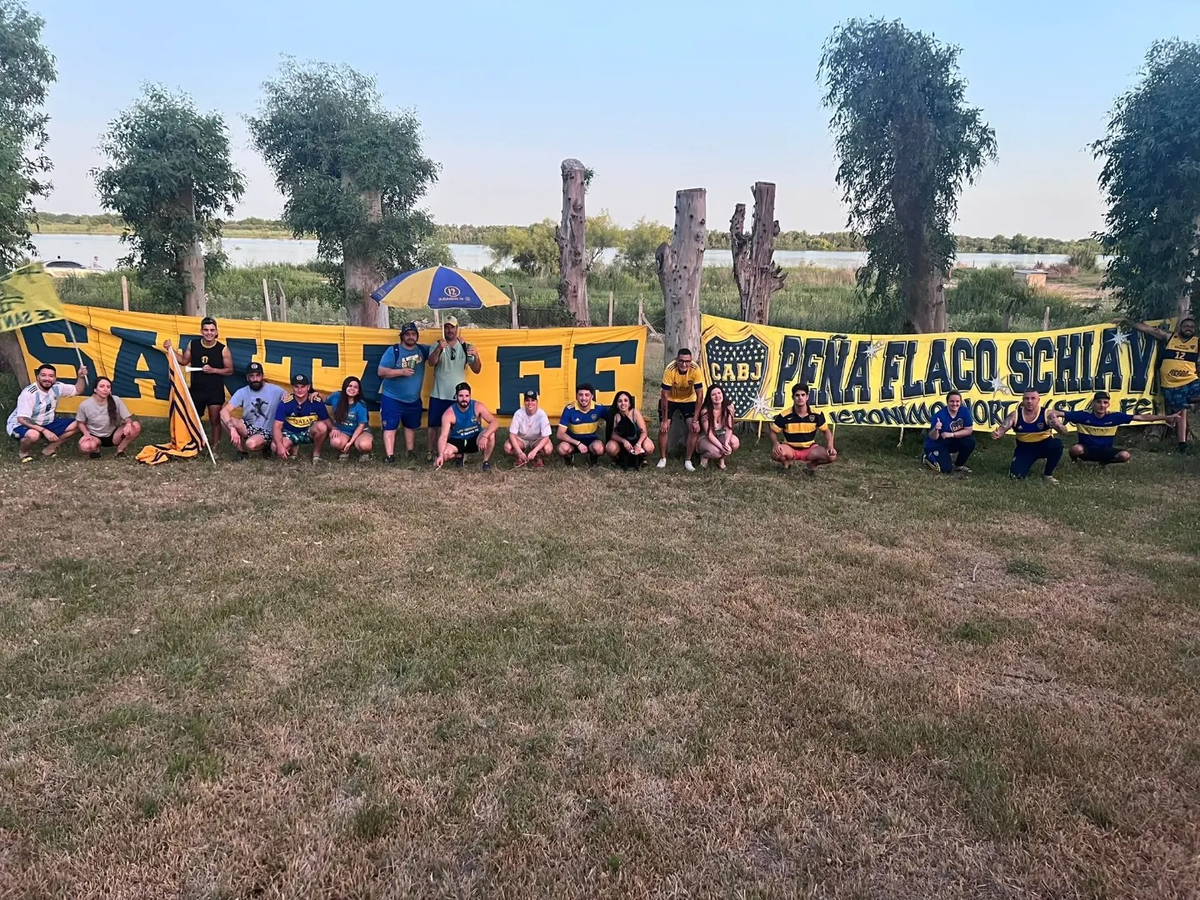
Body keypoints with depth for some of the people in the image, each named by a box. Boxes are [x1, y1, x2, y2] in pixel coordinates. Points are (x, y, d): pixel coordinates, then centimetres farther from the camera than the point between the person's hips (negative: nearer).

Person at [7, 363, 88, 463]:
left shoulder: (57, 388, -7)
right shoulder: (28, 393, -27)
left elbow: (78, 390, 9)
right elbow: (22, 419, -31)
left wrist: (81, 376, -11)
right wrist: (44, 431, -39)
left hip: (46, 423, 7)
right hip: (21, 425, -7)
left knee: (77, 425, -7)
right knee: (33, 435, -43)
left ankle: (49, 449, 3)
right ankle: (24, 452, -6)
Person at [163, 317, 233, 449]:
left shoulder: (223, 349, -10)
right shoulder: (193, 344, -2)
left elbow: (230, 370, -5)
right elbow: (184, 361, 11)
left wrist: (213, 370, -19)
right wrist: (171, 349, -1)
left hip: (215, 391, -3)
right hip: (196, 389, 4)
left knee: (215, 420, 1)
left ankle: (214, 446, 11)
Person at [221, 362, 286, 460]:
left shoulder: (275, 390, -10)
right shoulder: (242, 392, -6)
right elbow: (224, 411, -16)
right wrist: (233, 429, -33)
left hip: (265, 431, -3)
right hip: (248, 427, 3)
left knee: (251, 444, -36)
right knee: (224, 419, -26)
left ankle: (265, 445, 3)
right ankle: (242, 450, -6)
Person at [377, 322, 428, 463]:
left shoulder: (422, 349, 2)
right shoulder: (393, 351, -11)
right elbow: (381, 371, -14)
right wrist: (401, 372, -25)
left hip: (414, 399, 5)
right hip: (392, 398, -5)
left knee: (411, 426, 17)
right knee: (390, 426, -6)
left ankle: (410, 452, 31)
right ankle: (389, 455, -5)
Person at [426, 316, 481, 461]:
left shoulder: (466, 347, 2)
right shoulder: (436, 346, -2)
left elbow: (476, 370, -2)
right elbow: (431, 362, -21)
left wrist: (476, 356, -23)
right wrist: (439, 348, -40)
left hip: (458, 395, 1)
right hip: (439, 395, 0)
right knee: (434, 424, 6)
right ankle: (430, 451, 17)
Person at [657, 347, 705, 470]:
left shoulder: (695, 370, -30)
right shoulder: (670, 370, -33)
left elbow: (700, 395, -23)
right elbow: (665, 395, -26)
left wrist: (695, 420, -23)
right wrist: (664, 420, -23)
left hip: (688, 400, 1)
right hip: (670, 399, -1)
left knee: (695, 428, -13)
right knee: (663, 428, -11)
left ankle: (688, 460, 4)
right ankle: (663, 458, 11)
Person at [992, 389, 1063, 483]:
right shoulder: (1015, 415, -13)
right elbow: (1002, 429, -20)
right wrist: (996, 434, -45)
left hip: (1044, 445, -1)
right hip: (1024, 447, 1)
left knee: (1057, 444, -34)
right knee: (1016, 474, -19)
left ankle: (1048, 474, -10)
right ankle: (1027, 463, 22)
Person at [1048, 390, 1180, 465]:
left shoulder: (1114, 417, -9)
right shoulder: (1083, 415, -17)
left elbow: (1141, 417, -3)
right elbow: (1058, 413, -20)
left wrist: (1166, 417, -3)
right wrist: (1051, 415, -46)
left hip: (1105, 451, 3)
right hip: (1086, 450, -3)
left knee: (1125, 455, -25)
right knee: (1075, 449, -39)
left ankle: (1104, 462, 10)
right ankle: (1077, 462, 1)